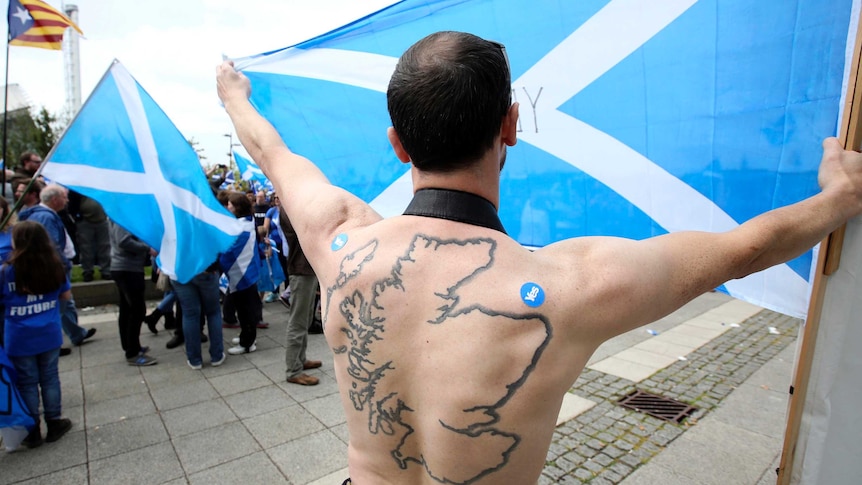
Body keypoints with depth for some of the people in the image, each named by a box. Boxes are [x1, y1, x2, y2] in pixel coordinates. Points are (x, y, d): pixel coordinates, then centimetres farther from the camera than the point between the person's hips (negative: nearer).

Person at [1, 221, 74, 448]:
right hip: (49, 336, 2)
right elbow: (66, 295, 5)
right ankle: (54, 424, 24)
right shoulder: (55, 265, -6)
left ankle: (32, 432, 21)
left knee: (27, 383, 10)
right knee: (50, 378, 14)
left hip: (20, 340, -2)